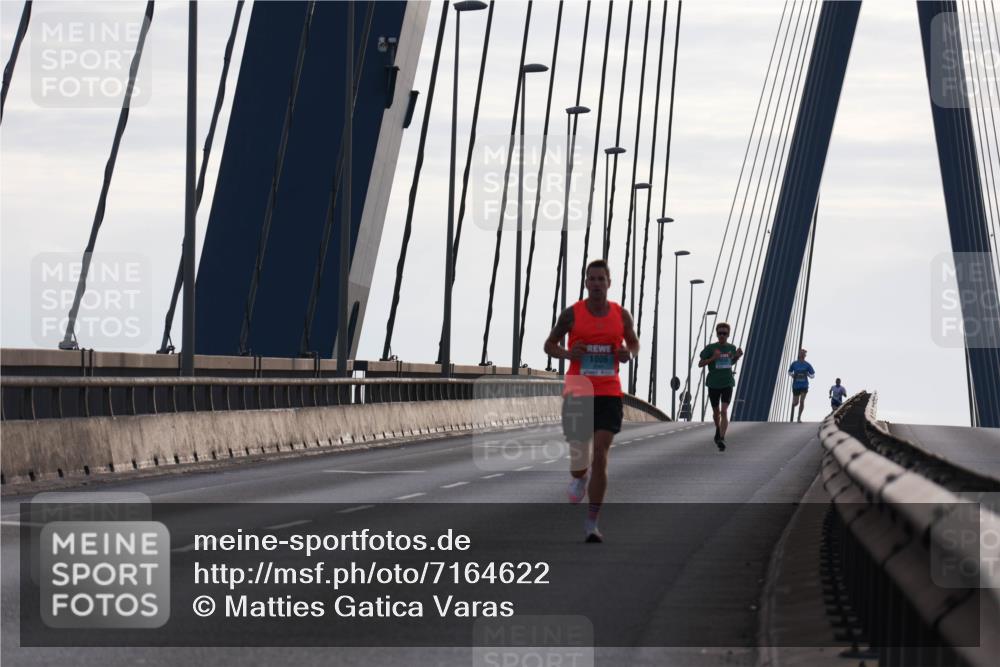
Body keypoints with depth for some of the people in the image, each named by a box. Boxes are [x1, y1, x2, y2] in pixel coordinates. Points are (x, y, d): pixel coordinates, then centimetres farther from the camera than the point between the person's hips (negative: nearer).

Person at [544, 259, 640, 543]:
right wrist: (567, 353, -14)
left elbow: (634, 343, 21)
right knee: (578, 454, 3)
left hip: (609, 394, 1)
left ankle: (591, 524, -8)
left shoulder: (621, 315, 3)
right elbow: (549, 345, 8)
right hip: (578, 393, -1)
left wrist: (629, 354, -4)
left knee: (600, 457, -10)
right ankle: (579, 479, 45)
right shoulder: (572, 314, -2)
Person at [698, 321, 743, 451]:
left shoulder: (731, 348, 2)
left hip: (727, 383, 0)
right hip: (713, 384, 0)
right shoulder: (710, 348, -7)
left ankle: (722, 439, -20)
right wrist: (712, 358, -21)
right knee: (716, 412, 15)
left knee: (724, 411, -16)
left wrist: (738, 356, -1)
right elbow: (700, 364, -5)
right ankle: (718, 429, 46)